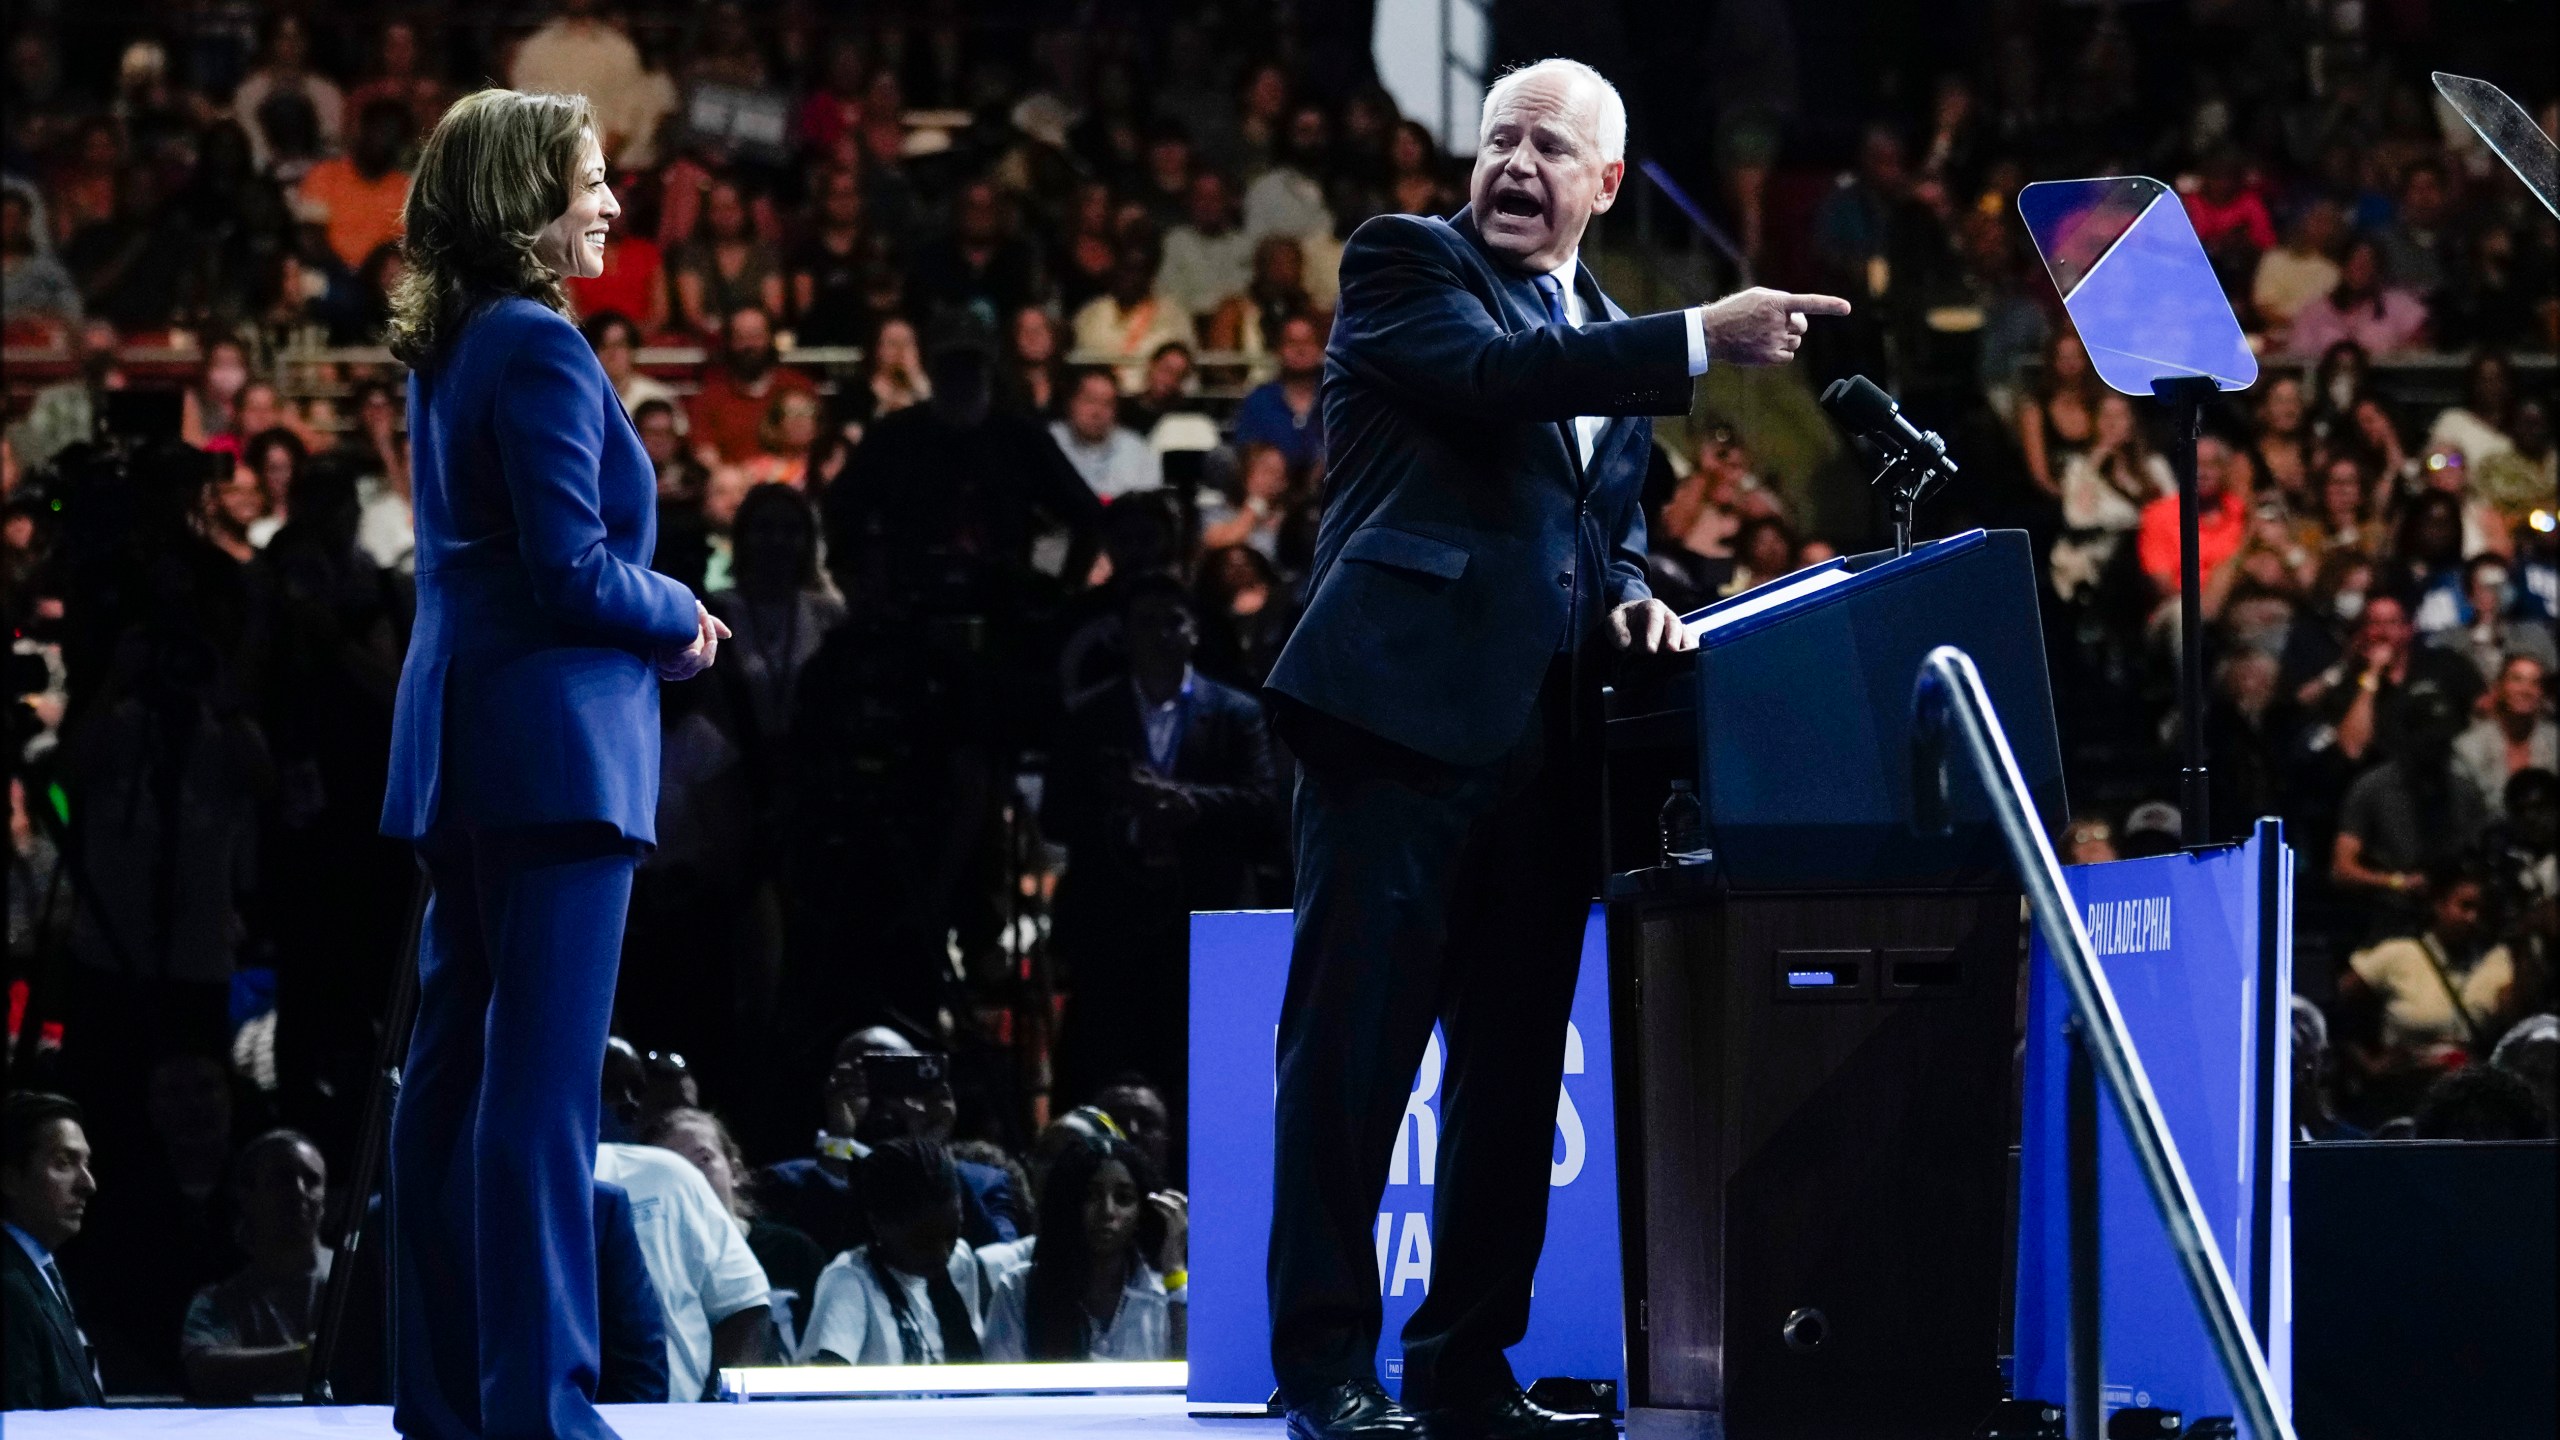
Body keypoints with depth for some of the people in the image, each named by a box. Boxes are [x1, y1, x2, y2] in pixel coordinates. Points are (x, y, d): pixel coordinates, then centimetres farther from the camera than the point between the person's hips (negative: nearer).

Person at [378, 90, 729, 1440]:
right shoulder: (539, 350, -14)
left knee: (454, 1066, 10)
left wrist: (656, 617, 11)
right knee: (545, 1078, -9)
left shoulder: (444, 350, 15)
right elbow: (574, 572, -18)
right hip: (554, 744, -10)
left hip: (459, 750, 10)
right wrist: (677, 616, -1)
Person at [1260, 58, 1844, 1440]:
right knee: (1353, 1048, -6)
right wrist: (1701, 341, -22)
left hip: (1543, 740, 7)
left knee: (1514, 1067, 7)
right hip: (1402, 705, -7)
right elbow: (1490, 375, -16)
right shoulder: (1405, 262, 3)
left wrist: (1629, 600, 3)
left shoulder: (1612, 341, 23)